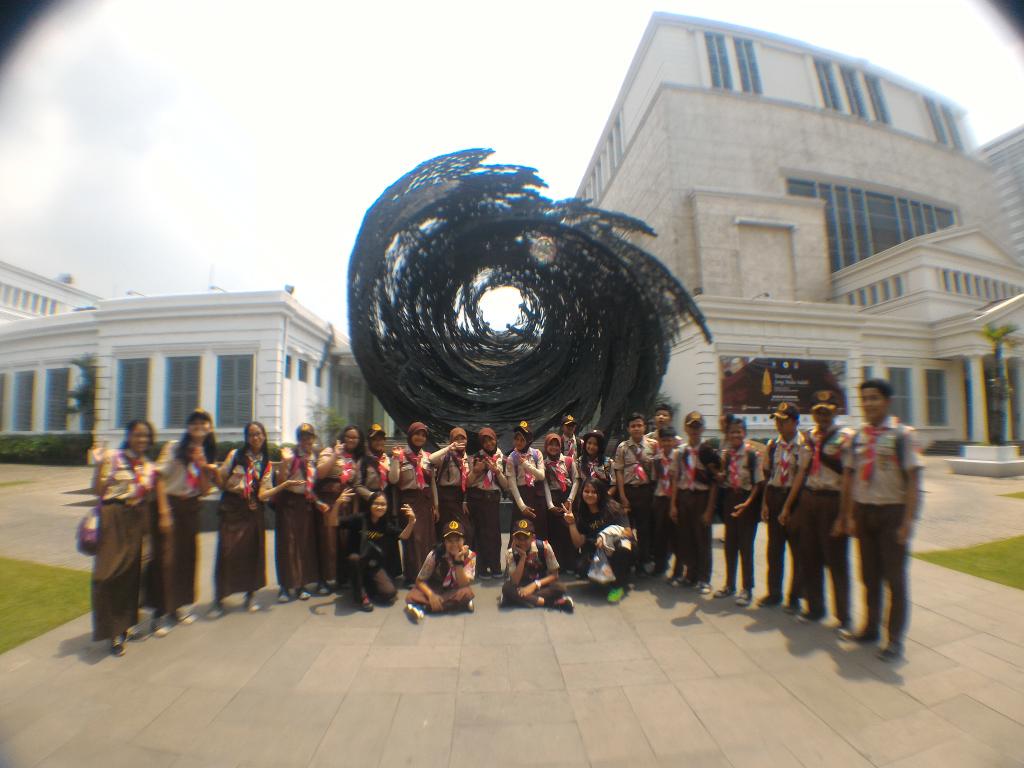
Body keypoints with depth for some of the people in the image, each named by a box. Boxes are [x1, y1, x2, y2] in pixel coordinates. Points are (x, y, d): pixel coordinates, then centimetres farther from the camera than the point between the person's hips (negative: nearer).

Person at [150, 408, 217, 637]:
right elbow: (159, 478, -11)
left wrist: (202, 467, -11)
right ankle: (161, 613, 8)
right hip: (170, 505, -5)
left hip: (191, 509, 5)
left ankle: (180, 606, 26)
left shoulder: (208, 455, 9)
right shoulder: (174, 447, -6)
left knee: (187, 557, 10)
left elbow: (205, 490, 6)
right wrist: (163, 511, -17)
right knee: (165, 559, -4)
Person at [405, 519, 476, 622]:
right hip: (434, 590, 0)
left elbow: (463, 585, -23)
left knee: (467, 592, -34)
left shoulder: (469, 556, -17)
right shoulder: (435, 554, -18)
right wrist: (431, 595, -31)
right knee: (411, 597, -28)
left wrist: (459, 562, -35)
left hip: (454, 592, 0)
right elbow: (420, 580, -13)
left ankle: (421, 607, -27)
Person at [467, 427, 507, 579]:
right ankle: (482, 568, 11)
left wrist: (497, 471, -10)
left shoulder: (502, 459, 7)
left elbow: (506, 486, 3)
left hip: (493, 499, 2)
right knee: (480, 532, 0)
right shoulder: (477, 457, 2)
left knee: (494, 532, -1)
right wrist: (476, 471, -16)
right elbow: (467, 483, 0)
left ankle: (495, 567, 12)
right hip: (477, 499, -1)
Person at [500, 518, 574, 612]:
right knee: (507, 588, -33)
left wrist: (535, 584, -22)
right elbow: (514, 582, -22)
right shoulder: (510, 553, -13)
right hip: (522, 587, 2)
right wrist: (523, 557, -29)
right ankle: (554, 602, -29)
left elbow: (554, 575, -9)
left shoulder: (544, 547, -16)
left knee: (560, 588, -32)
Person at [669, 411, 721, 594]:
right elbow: (676, 479, 7)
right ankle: (691, 575, 28)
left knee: (703, 539, 5)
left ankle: (704, 579, 21)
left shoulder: (709, 451, -8)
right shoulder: (680, 451, 5)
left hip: (702, 496, -4)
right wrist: (673, 504, 4)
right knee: (685, 538, 10)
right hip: (683, 496, 4)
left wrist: (709, 509, -9)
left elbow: (714, 482, -8)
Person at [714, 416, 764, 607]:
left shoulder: (753, 454, -11)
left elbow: (758, 482, -11)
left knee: (745, 545, 2)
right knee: (730, 544, 13)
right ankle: (729, 585, 29)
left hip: (748, 500, -5)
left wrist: (747, 503, -18)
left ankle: (747, 589, 20)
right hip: (729, 499, 5)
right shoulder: (725, 454, 4)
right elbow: (722, 481, 8)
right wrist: (720, 472, -13)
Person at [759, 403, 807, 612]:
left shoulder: (804, 445, -11)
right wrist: (765, 502, 4)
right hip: (774, 496, 5)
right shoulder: (772, 444, 6)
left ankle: (794, 597, 23)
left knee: (797, 550, 8)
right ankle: (774, 593, 27)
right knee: (774, 548, 13)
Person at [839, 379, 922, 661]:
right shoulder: (857, 437, 4)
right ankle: (871, 628, 31)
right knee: (869, 574, 15)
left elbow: (914, 480, -11)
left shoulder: (903, 434, -9)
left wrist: (908, 521, -15)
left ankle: (895, 640, 21)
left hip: (892, 511, -4)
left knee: (894, 577, 6)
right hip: (863, 511, 4)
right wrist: (849, 516, 4)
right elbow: (849, 478, 6)